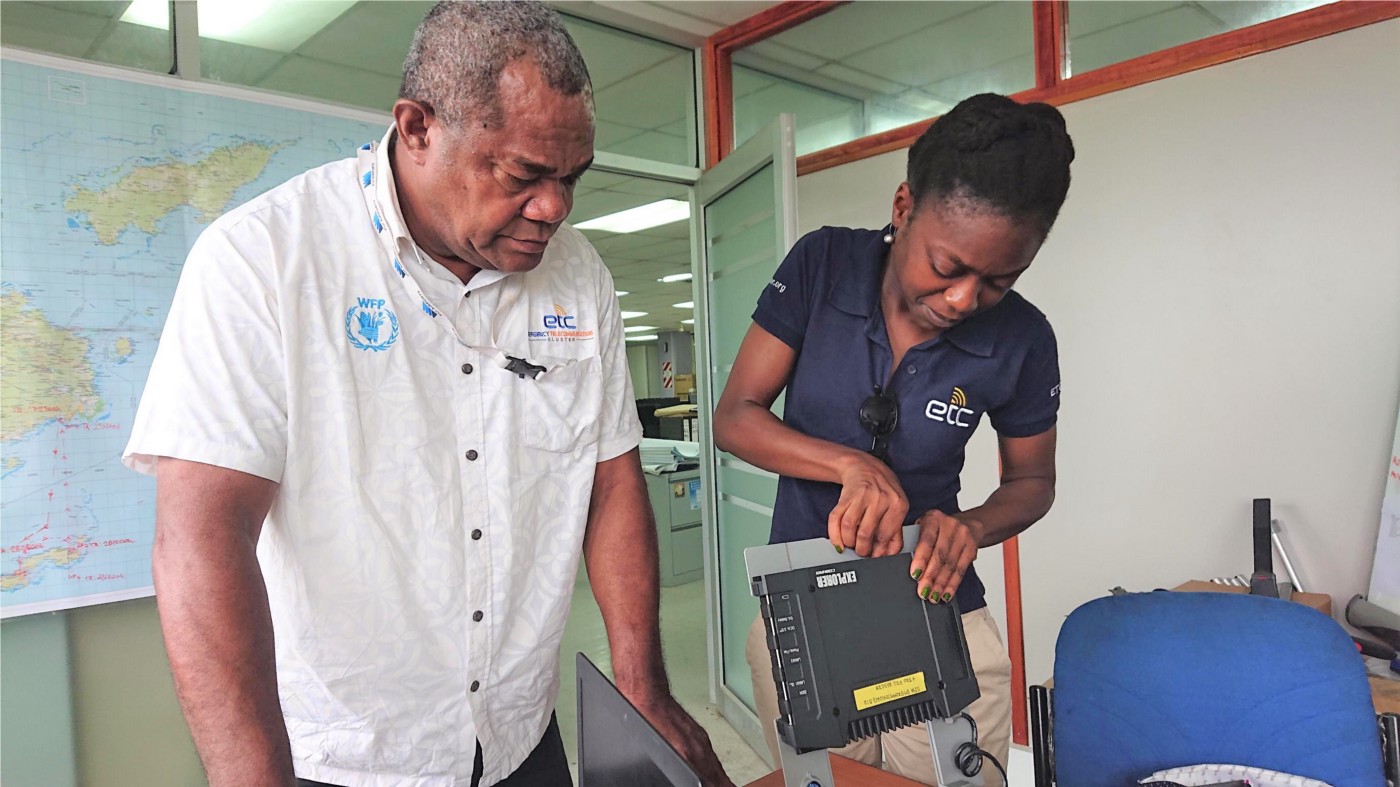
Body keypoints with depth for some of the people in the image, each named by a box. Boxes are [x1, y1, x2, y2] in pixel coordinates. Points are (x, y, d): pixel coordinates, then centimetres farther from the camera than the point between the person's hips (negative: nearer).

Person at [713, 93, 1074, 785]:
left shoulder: (1021, 339, -10)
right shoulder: (820, 266, -12)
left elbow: (1032, 481, 6)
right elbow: (733, 417, -10)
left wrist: (972, 527, -16)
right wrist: (851, 464, -26)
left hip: (940, 620, 1)